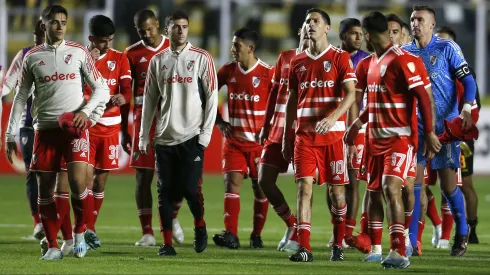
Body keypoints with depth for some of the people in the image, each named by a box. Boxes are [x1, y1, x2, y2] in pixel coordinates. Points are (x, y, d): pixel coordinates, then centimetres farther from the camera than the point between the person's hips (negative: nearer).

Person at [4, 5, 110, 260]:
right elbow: (20, 97, 12)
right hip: (45, 128, 2)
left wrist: (86, 111, -11)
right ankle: (52, 246, 10)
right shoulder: (32, 57, 7)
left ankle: (79, 232, 8)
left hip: (75, 126, -2)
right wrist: (10, 135, 9)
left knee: (78, 182, -15)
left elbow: (101, 88, 6)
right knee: (45, 189, 1)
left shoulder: (78, 52, 3)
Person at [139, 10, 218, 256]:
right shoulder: (157, 61, 8)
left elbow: (211, 97, -1)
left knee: (191, 188, -7)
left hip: (191, 136, -3)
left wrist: (206, 133, -7)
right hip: (165, 137, 3)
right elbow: (149, 100, 11)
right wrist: (144, 136, 7)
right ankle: (167, 243, 7)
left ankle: (200, 226, 20)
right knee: (166, 192, 1)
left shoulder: (201, 58, 0)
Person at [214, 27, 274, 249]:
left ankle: (257, 236, 14)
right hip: (234, 139, 3)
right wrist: (219, 121, 6)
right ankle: (231, 235, -17)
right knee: (231, 183, -10)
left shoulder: (267, 73, -9)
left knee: (260, 187, 4)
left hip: (259, 140, -3)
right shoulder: (229, 70, 3)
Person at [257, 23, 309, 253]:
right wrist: (265, 126, 16)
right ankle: (291, 223, 22)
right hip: (278, 130, 6)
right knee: (264, 181, 4)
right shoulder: (285, 58, 12)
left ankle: (297, 236, 5)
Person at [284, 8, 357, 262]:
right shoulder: (297, 62, 11)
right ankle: (304, 248, -11)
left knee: (336, 189, 3)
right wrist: (286, 136, 13)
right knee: (304, 187, -8)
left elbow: (350, 94, -11)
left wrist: (333, 117, -26)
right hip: (304, 136, 3)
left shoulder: (340, 58, -1)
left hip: (333, 134, -3)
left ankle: (338, 245, 18)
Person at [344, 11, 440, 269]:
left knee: (391, 188, -20)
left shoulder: (402, 60, -14)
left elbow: (422, 95, -16)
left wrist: (429, 132, -19)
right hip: (376, 138, 9)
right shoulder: (373, 61, 14)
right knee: (375, 192, 9)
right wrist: (358, 123, 27)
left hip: (399, 138, -9)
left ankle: (399, 253, -23)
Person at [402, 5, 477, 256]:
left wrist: (466, 110, -21)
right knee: (413, 182, -5)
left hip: (445, 125, -4)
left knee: (448, 184, -1)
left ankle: (462, 233, 21)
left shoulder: (447, 48, -4)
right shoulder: (405, 52, 8)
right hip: (416, 125, 4)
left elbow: (467, 80, -6)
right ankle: (411, 242, -2)